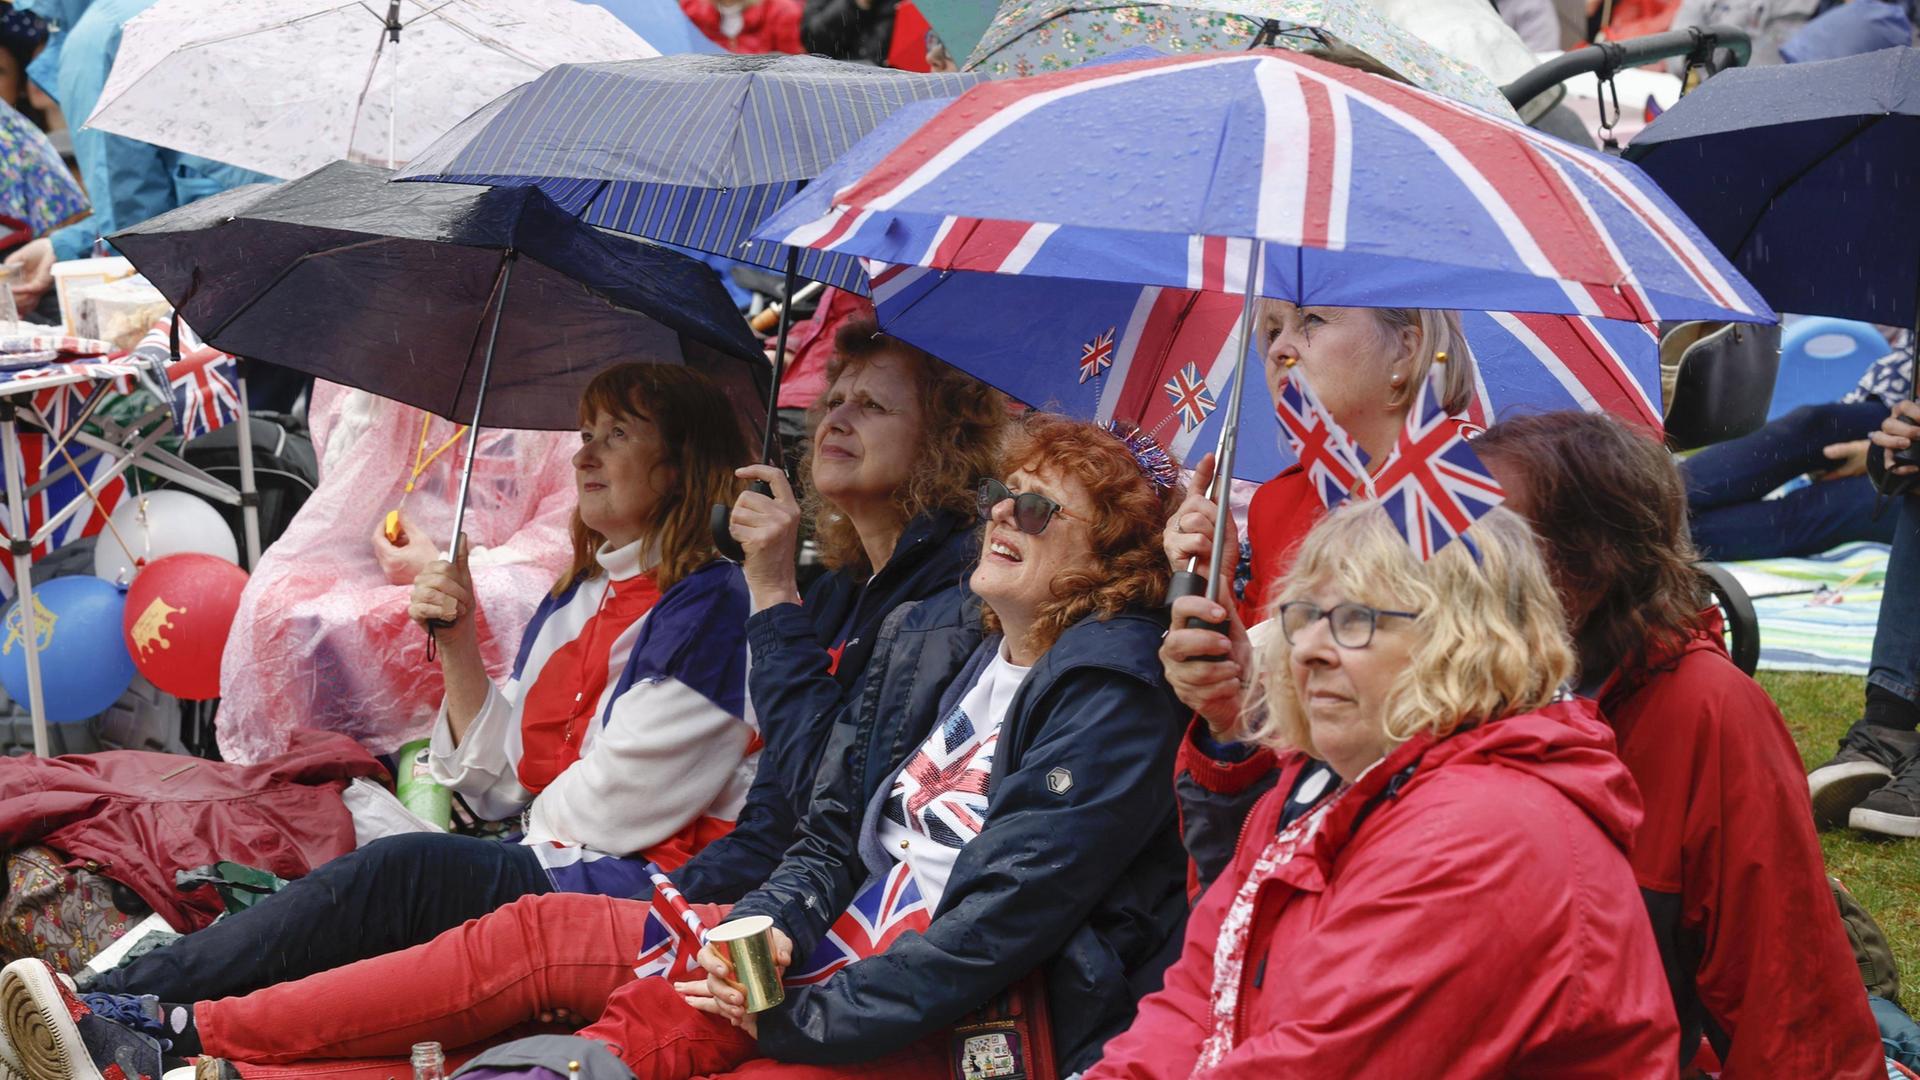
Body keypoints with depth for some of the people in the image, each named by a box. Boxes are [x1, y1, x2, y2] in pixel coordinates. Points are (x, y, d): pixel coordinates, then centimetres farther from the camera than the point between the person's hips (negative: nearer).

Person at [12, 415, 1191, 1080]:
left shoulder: (1108, 705, -12)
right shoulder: (929, 639, 14)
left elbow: (993, 929, -19)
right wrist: (771, 932, -5)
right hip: (836, 949, 9)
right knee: (532, 939, -4)